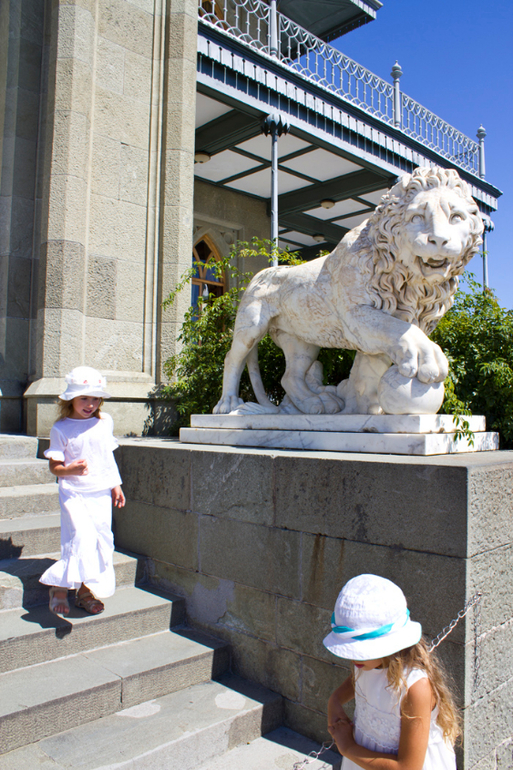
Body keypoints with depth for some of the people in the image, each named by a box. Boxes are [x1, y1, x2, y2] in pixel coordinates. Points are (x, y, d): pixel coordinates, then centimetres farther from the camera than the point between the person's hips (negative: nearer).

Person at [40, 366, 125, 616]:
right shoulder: (61, 429, -5)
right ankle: (59, 588, 1)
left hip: (101, 493, 5)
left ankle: (85, 591, 21)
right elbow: (54, 466, -4)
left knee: (102, 541, 5)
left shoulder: (105, 422, 7)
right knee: (82, 538, -18)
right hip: (74, 494, -4)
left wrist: (116, 485, 16)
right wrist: (72, 469, -24)